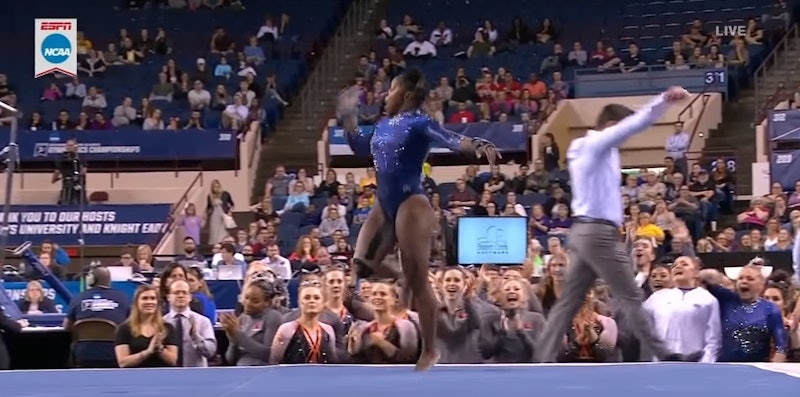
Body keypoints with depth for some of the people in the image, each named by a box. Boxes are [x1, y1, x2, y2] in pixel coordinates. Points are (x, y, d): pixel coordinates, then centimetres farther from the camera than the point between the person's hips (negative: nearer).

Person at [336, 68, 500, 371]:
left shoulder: (420, 123, -9)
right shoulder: (383, 125, 14)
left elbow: (451, 140, -24)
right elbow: (359, 147, 29)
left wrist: (478, 146, -43)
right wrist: (348, 116, 20)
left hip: (411, 205, -8)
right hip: (383, 206, 8)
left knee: (419, 281, -3)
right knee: (362, 265, 1)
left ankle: (430, 351, 6)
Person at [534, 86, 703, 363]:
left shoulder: (594, 147, 19)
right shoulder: (596, 143, -8)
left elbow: (630, 126, 23)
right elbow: (634, 124, -16)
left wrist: (664, 102, 17)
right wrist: (664, 99, -14)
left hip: (586, 232, 10)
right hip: (598, 232, -10)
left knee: (569, 301, 5)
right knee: (630, 298, -7)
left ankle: (544, 360, 1)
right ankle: (665, 356, -4)